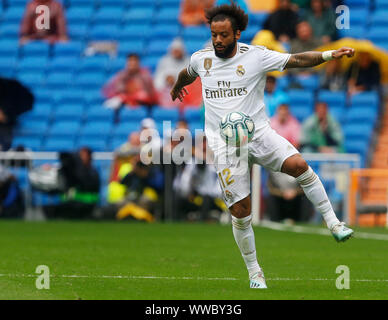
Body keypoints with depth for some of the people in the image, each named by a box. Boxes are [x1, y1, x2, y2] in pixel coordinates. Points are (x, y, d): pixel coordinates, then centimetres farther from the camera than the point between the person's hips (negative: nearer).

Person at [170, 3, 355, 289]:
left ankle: (333, 223, -14)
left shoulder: (256, 56, -4)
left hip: (258, 133, -1)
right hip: (224, 143, 1)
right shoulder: (200, 59, 6)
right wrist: (176, 89, 51)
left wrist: (330, 54, -23)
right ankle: (254, 272, 10)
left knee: (299, 165, -26)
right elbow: (187, 75, 31)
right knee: (240, 210, -4)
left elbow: (296, 60, -10)